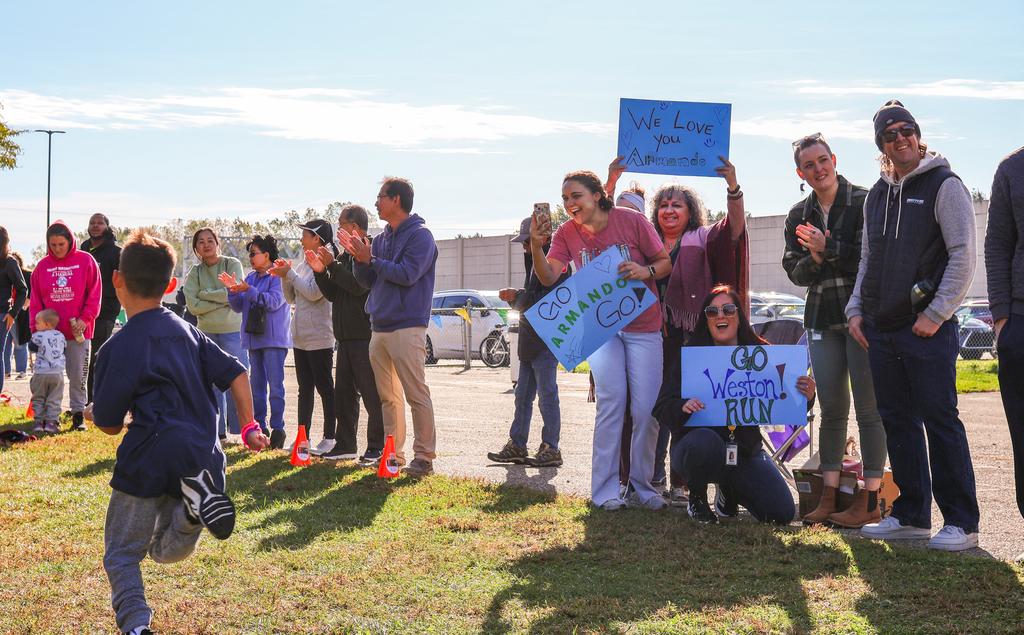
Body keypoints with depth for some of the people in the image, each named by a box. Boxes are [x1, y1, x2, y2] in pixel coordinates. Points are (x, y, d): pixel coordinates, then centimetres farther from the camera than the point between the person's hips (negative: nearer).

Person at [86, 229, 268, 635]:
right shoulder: (187, 331, 8)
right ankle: (195, 501, -12)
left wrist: (94, 414, 16)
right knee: (167, 550, 17)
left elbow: (109, 424, -7)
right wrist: (249, 427, 13)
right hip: (202, 458, 6)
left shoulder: (119, 347, -11)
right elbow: (236, 373, 8)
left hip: (149, 464, -5)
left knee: (121, 554, 9)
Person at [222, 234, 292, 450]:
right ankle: (260, 426, 15)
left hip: (274, 339, -7)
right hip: (254, 339, 7)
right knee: (256, 384, 9)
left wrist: (248, 290, -22)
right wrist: (232, 289, -3)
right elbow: (239, 307, 14)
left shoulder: (277, 276, -5)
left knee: (275, 385, -8)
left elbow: (274, 301, -19)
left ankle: (278, 428, -4)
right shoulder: (251, 277, 16)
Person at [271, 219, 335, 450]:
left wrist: (289, 274, -12)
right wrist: (285, 277, 2)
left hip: (319, 337, -8)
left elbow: (314, 292, -21)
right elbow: (291, 298, 17)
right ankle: (302, 438, 14)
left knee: (324, 387, -3)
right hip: (300, 336, 8)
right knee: (304, 389, 10)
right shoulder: (303, 264, 15)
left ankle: (330, 437, 2)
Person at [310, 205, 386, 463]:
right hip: (346, 335, 9)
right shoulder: (344, 256, 18)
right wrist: (321, 272, 3)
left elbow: (358, 285, -22)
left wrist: (332, 265, -14)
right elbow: (333, 294, 19)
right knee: (343, 392, 11)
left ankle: (377, 447, -2)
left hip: (366, 335, -9)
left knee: (371, 392, -6)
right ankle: (345, 444, 18)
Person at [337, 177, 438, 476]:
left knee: (416, 394, -9)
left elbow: (407, 274, -18)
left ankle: (424, 457, -7)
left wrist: (371, 259, -11)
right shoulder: (381, 238, 18)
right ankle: (394, 454, 16)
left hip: (407, 327, -8)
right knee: (388, 397, 10)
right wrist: (359, 258, -1)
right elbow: (367, 281, 16)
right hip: (379, 328, 8)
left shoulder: (420, 235, -6)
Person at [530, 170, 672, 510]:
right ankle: (605, 489, -6)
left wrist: (645, 271, -22)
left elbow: (666, 262, -1)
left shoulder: (631, 221, -8)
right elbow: (549, 278, -11)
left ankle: (641, 486, 9)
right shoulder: (567, 233, -1)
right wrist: (536, 246, -28)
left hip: (643, 327, 0)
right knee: (611, 400, -12)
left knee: (647, 408, -3)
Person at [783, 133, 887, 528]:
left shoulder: (864, 202, -3)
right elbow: (795, 273, 10)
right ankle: (830, 495, 12)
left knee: (869, 407, -4)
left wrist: (829, 248, -17)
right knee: (831, 409, 7)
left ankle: (870, 501, 0)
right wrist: (815, 259, -10)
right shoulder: (799, 216, 14)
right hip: (822, 321, 5)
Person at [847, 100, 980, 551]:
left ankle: (961, 522, -2)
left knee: (940, 420, -7)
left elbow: (964, 256, -8)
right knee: (897, 420, 9)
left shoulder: (944, 185, -3)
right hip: (880, 328, 7)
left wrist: (936, 314, -13)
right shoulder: (876, 195, 17)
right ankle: (911, 515, 17)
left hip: (927, 328, -6)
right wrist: (856, 309, 12)